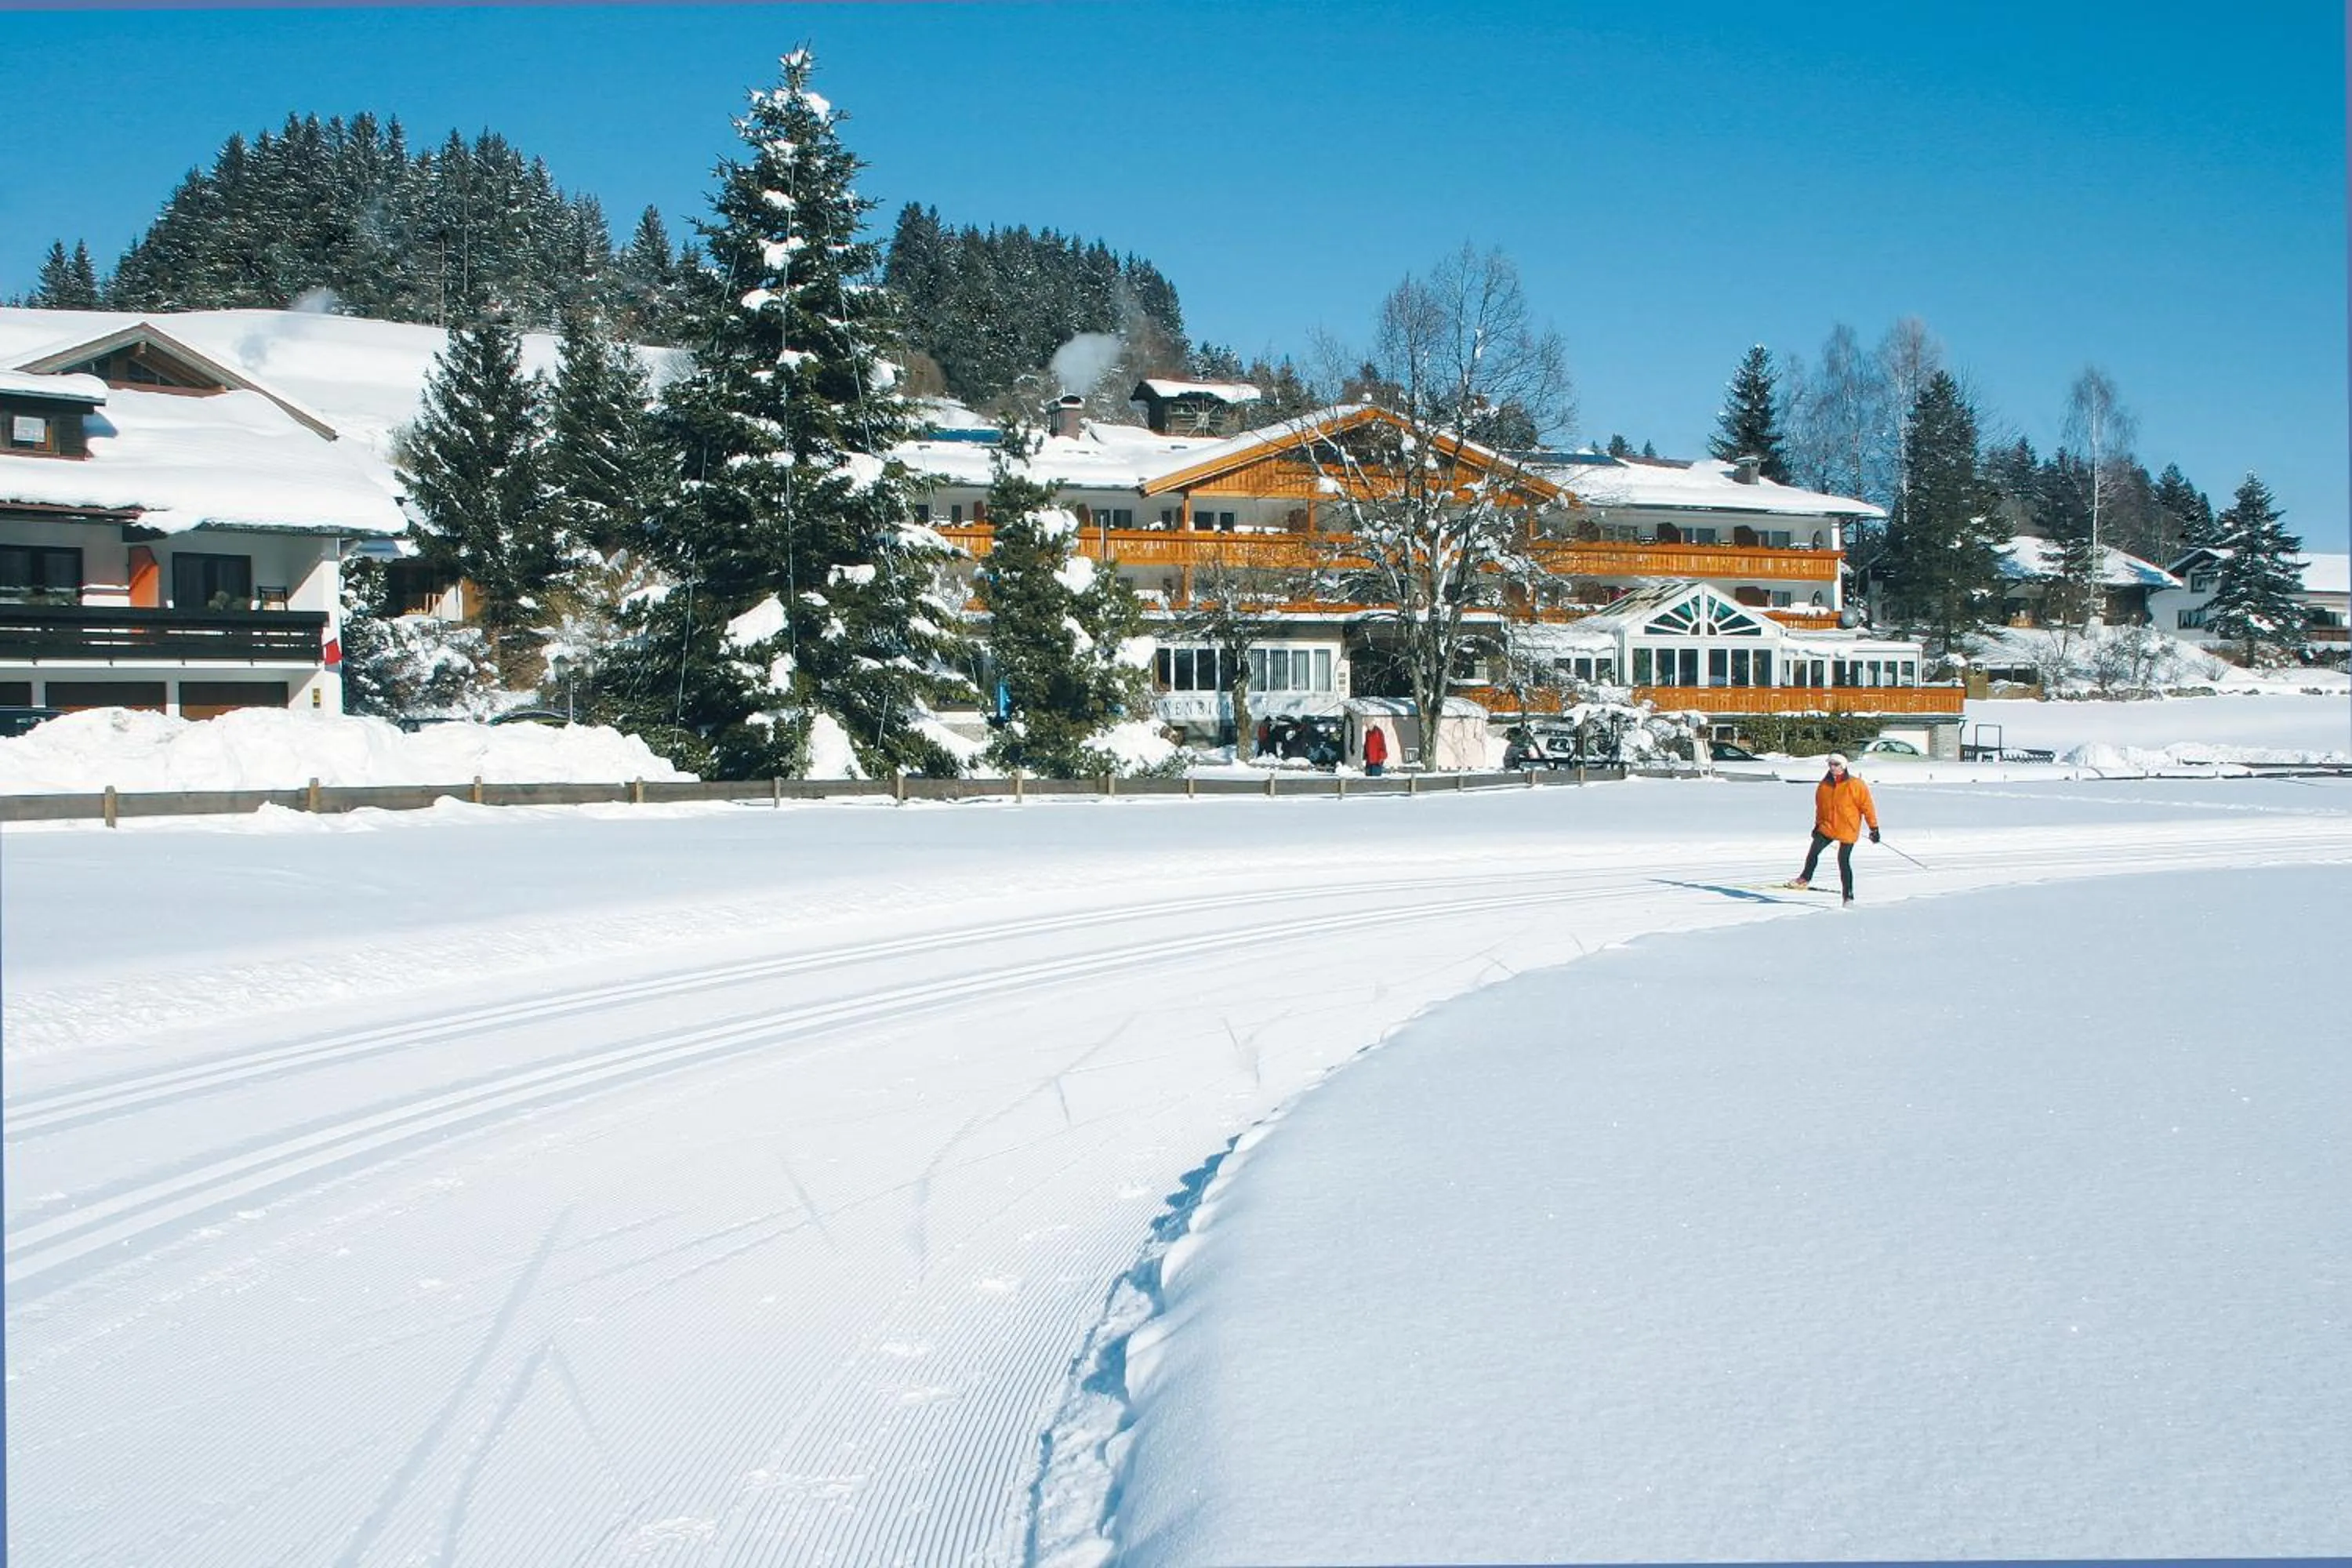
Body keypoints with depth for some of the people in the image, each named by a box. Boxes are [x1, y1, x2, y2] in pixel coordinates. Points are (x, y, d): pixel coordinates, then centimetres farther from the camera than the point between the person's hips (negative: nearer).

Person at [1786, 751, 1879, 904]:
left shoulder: (1855, 785, -11)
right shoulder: (1824, 785, 3)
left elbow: (1867, 806, -6)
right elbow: (1820, 806, 18)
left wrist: (1874, 828, -5)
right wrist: (1818, 824, 21)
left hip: (1848, 830, -4)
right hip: (1828, 826, 4)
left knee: (1844, 862, -2)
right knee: (1813, 852, -10)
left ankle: (1849, 895, 9)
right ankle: (1805, 878, 14)